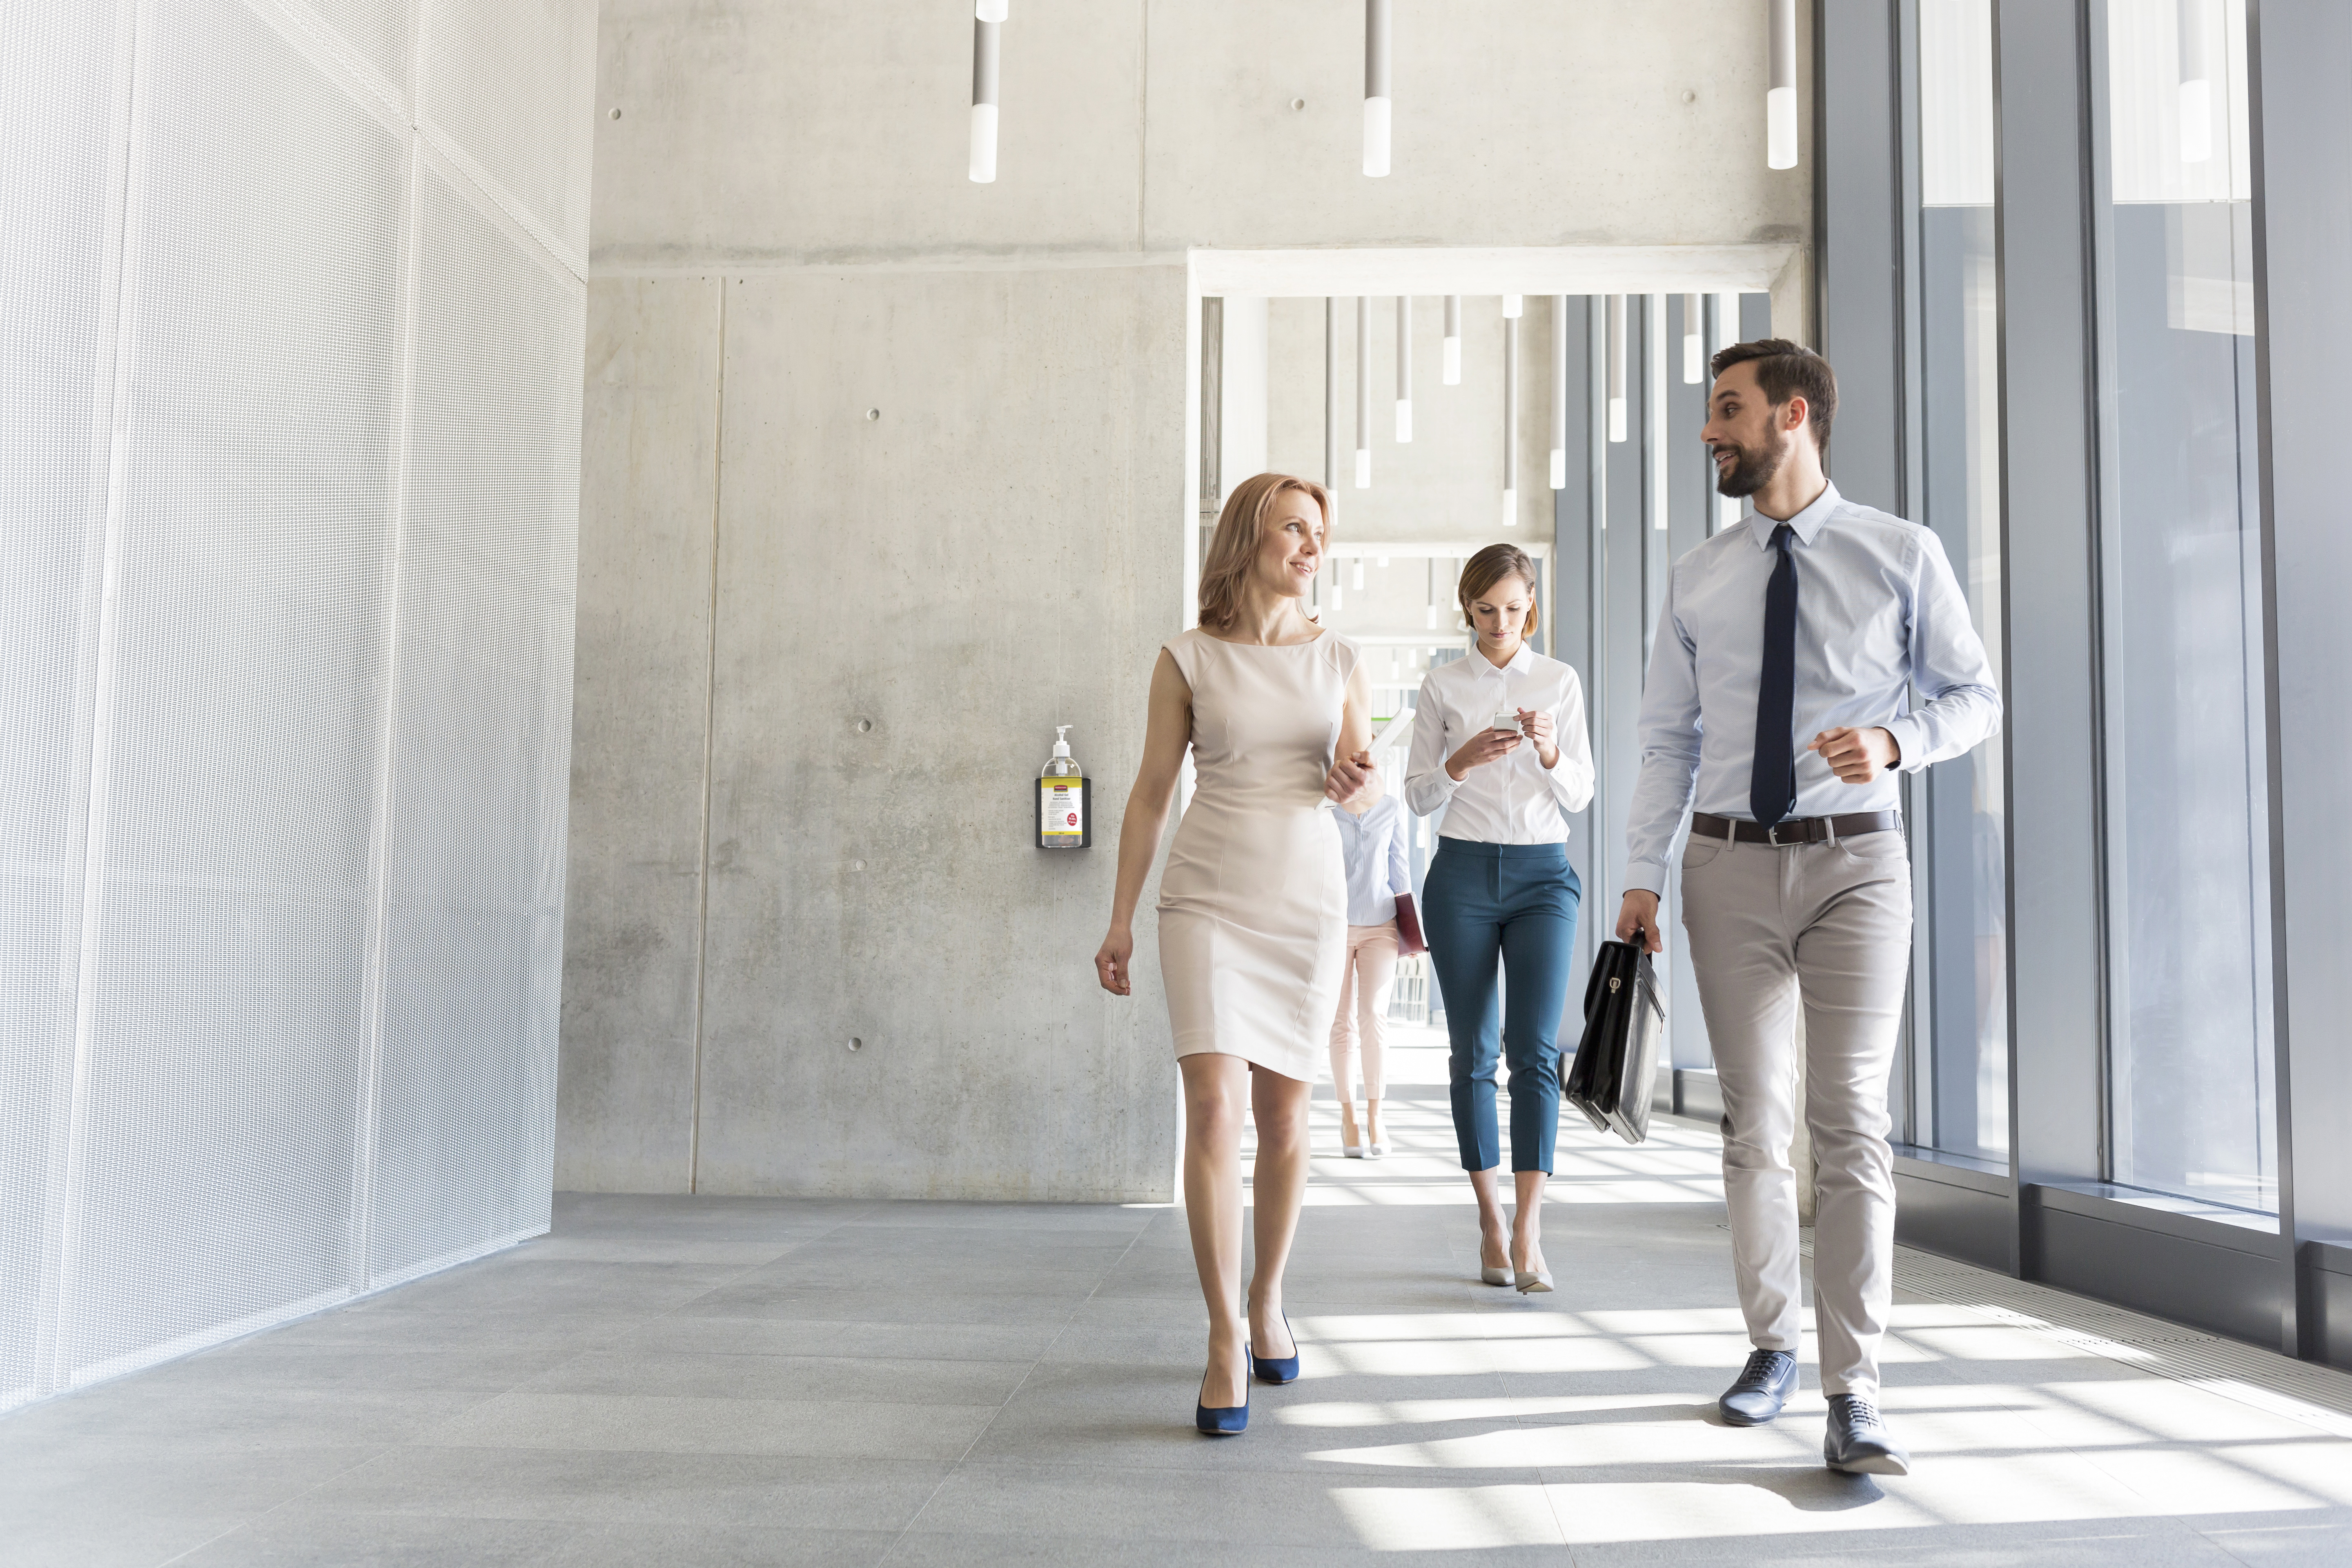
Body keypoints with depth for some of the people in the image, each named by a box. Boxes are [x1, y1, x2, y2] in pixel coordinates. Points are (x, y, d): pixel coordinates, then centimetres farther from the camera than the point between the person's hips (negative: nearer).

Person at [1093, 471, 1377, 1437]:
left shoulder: (1337, 660, 7)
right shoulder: (1188, 660, 0)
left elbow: (1362, 782, 14)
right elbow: (1151, 794, 4)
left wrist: (1354, 779, -11)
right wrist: (1121, 921, 2)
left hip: (1307, 899, 3)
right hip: (1207, 898, -2)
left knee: (1284, 1112, 7)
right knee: (1214, 1104, -14)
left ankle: (1267, 1303, 27)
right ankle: (1224, 1341, -6)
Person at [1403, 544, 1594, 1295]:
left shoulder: (1560, 682, 7)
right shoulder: (1442, 685, 5)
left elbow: (1580, 794, 5)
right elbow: (1417, 796, 4)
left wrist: (1549, 751, -16)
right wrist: (1463, 760, -15)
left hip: (1543, 873, 0)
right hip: (1463, 873, 0)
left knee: (1535, 1049, -11)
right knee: (1473, 1054, 2)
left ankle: (1528, 1232, -12)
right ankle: (1490, 1223, 12)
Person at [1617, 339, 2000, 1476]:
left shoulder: (1902, 557, 1)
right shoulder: (1696, 581, 7)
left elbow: (1974, 693, 7)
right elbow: (1667, 740, 7)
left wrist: (1896, 742, -14)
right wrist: (1642, 875, 0)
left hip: (1854, 861, -2)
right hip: (1730, 865, 3)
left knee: (1850, 1123, -6)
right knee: (1753, 1123, 8)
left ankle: (1853, 1394, -1)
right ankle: (1772, 1345, 25)